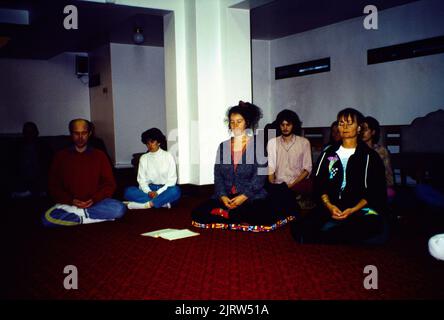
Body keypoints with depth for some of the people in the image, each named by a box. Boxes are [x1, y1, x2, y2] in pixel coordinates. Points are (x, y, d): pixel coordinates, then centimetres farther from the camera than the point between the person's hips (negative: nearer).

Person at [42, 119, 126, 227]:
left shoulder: (99, 155, 9)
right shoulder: (61, 156, 9)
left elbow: (109, 184, 6)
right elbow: (54, 186, 7)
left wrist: (94, 200, -11)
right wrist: (71, 201, -10)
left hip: (96, 203, 1)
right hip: (68, 204, 0)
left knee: (119, 208, -29)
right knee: (47, 218, -31)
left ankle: (77, 214, -18)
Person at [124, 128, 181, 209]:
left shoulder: (168, 156, 1)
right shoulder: (143, 158, 8)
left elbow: (172, 179, -4)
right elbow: (141, 180, 3)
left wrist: (158, 192, -17)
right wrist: (149, 192, -18)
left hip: (164, 190, -2)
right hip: (149, 189, 3)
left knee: (175, 191, -35)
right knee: (129, 191, -25)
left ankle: (145, 205, -34)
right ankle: (163, 202, -29)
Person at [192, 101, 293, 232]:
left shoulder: (257, 145, 4)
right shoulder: (223, 146, 14)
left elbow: (260, 176, -5)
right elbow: (218, 175, 8)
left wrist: (244, 196, -17)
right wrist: (222, 196, -10)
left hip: (252, 195, -3)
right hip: (225, 196, 3)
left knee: (265, 217, -34)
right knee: (198, 213, -21)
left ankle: (226, 214, -11)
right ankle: (243, 220, -12)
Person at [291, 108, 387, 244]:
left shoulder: (370, 156, 10)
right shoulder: (328, 153, 19)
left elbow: (375, 192, 2)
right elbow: (319, 184, 12)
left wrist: (353, 210, -13)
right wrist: (329, 206, -8)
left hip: (361, 208, 0)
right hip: (331, 207, 1)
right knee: (302, 227, -31)